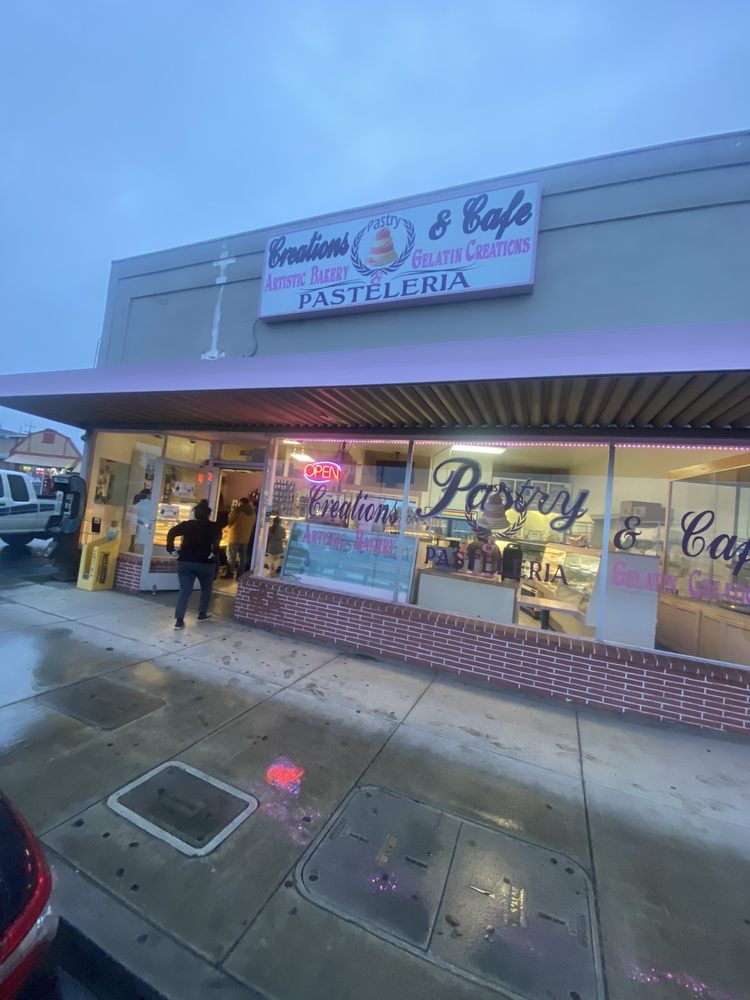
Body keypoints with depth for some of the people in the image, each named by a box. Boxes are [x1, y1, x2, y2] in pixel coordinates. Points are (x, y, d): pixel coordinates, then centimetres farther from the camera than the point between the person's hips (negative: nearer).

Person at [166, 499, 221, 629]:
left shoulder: (186, 524, 10)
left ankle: (179, 620, -5)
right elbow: (217, 538, -18)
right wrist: (215, 552, -16)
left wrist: (170, 546, 1)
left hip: (185, 561, 2)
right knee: (206, 588, 20)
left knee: (184, 591, 3)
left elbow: (171, 532, -2)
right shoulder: (213, 526, 3)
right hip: (205, 562, -2)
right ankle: (202, 614, 25)